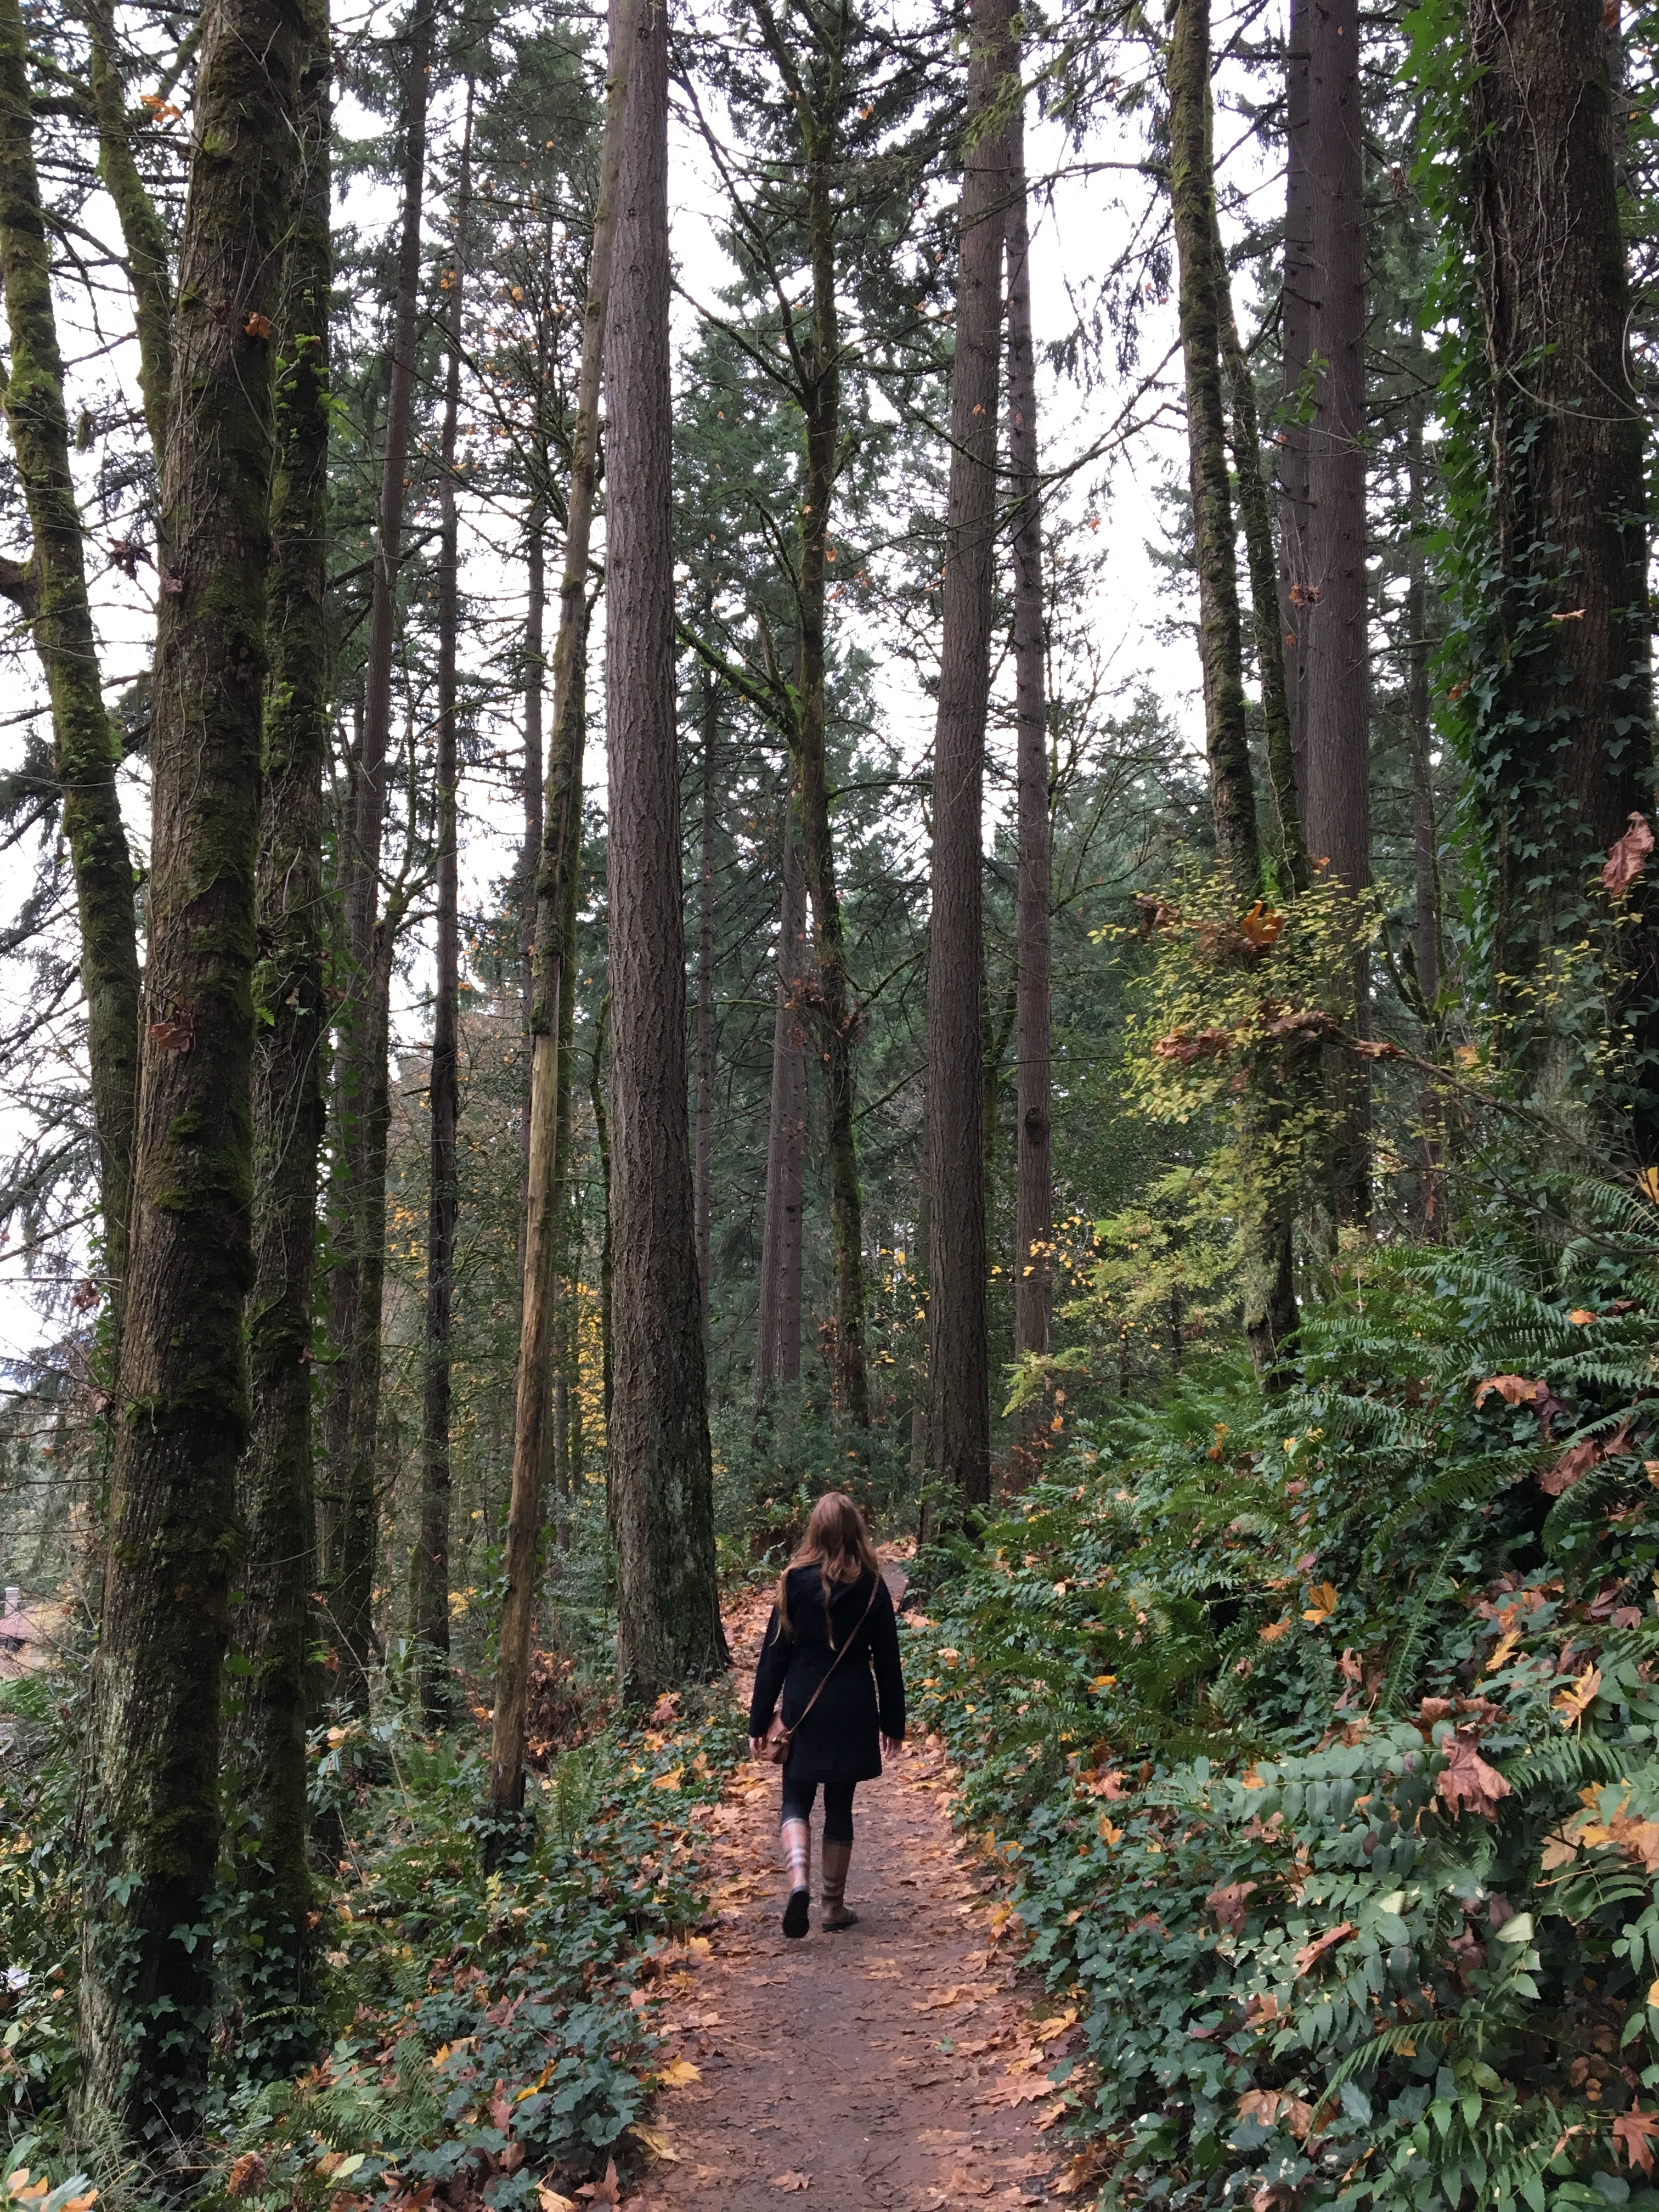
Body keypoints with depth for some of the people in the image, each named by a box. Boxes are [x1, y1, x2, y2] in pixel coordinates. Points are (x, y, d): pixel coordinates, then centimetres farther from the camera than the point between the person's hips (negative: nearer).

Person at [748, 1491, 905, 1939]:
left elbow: (774, 1655, -4)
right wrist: (893, 1723, 11)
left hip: (804, 1711, -1)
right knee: (840, 1808, 13)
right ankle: (834, 1906, 19)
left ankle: (799, 1883, -14)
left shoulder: (795, 1582, -6)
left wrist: (760, 1722, 2)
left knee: (796, 1801, 11)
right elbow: (887, 1662, 1)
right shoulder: (872, 1588, -4)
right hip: (854, 1713, 1)